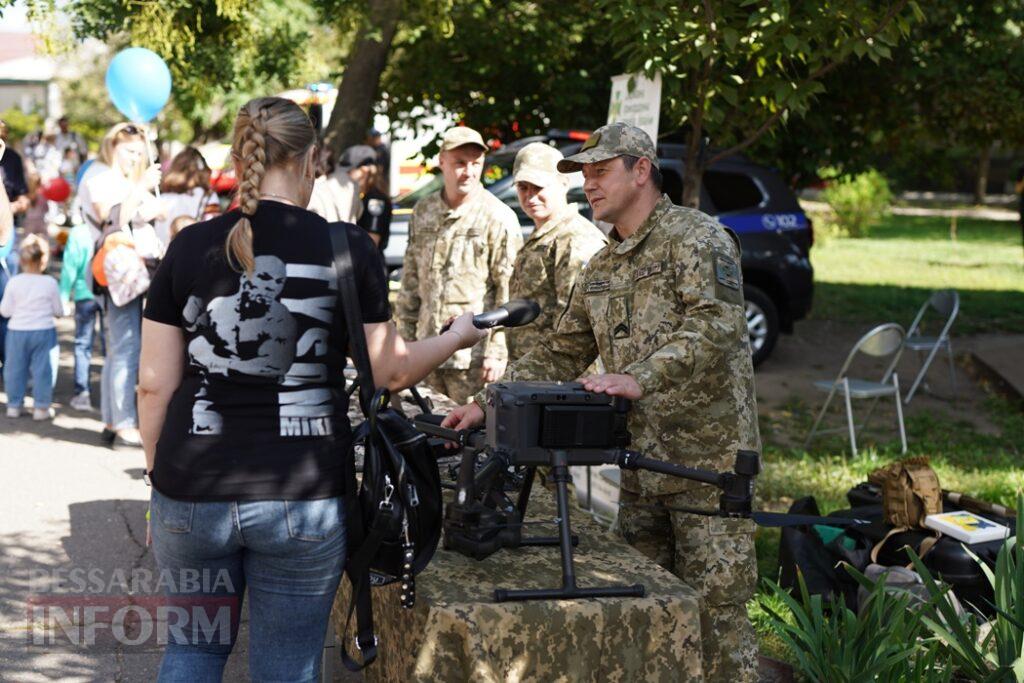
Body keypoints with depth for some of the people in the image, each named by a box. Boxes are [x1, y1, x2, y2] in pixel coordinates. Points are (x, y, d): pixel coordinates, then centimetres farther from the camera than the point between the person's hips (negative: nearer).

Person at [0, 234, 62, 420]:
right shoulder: (50, 283, -10)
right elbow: (57, 310, -1)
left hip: (17, 331, 1)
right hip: (44, 331, -1)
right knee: (43, 370, 6)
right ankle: (41, 407, 8)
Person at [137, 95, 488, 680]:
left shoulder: (190, 248, 1)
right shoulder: (347, 249, -5)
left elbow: (155, 384, 2)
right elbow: (390, 372, 1)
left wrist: (160, 477, 14)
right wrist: (458, 337, 19)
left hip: (193, 493, 2)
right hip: (302, 499, -2)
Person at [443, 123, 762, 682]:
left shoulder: (696, 238, -9)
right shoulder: (601, 268, 16)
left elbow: (716, 325, -25)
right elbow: (559, 352, 19)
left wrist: (640, 378, -36)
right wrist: (488, 404, 8)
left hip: (708, 459, -8)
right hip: (640, 463, 8)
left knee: (715, 609, -4)